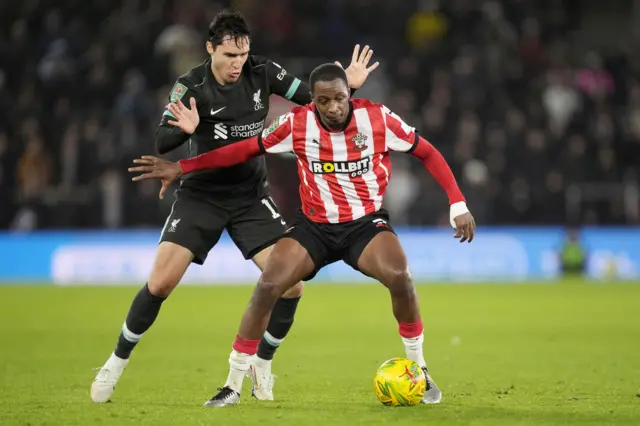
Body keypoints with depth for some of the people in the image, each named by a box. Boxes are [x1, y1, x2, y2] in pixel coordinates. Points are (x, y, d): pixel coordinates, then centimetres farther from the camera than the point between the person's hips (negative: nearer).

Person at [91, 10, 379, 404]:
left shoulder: (262, 72, -8)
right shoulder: (191, 87, -16)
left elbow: (311, 97, 3)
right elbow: (162, 143, -24)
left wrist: (347, 85, -15)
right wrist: (185, 129, -46)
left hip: (251, 197, 3)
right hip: (201, 196, -2)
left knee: (291, 283, -11)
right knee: (161, 283, -14)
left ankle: (263, 364, 12)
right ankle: (117, 363, 6)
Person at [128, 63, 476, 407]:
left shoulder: (378, 118, -15)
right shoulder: (297, 123, -12)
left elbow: (428, 153, -3)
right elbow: (244, 150, -2)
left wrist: (458, 204, -10)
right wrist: (180, 167, -5)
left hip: (366, 223, -1)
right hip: (315, 226, 1)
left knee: (399, 276, -30)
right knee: (267, 287, -18)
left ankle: (420, 373, -8)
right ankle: (233, 385, -3)